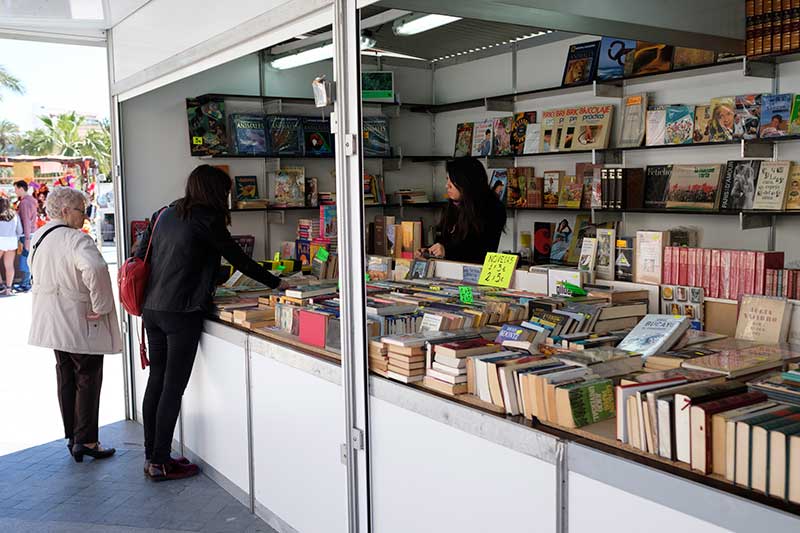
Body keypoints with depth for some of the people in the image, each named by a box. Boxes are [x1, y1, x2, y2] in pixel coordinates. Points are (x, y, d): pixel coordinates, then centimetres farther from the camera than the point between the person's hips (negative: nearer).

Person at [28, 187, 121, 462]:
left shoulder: (38, 237, 7)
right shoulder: (76, 239, -22)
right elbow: (95, 268, -39)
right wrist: (100, 306, -28)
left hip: (52, 322, 8)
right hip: (81, 323, -8)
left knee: (66, 379, 17)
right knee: (88, 380, 4)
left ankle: (72, 437, 26)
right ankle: (86, 441, 9)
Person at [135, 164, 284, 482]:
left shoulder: (163, 214, 12)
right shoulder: (206, 220, -9)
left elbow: (139, 256, 13)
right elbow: (239, 260, -5)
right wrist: (276, 283, 4)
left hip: (152, 309, 8)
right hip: (182, 313, -8)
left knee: (156, 380, 13)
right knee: (174, 386, -1)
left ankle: (151, 456, 21)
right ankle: (161, 463, 6)